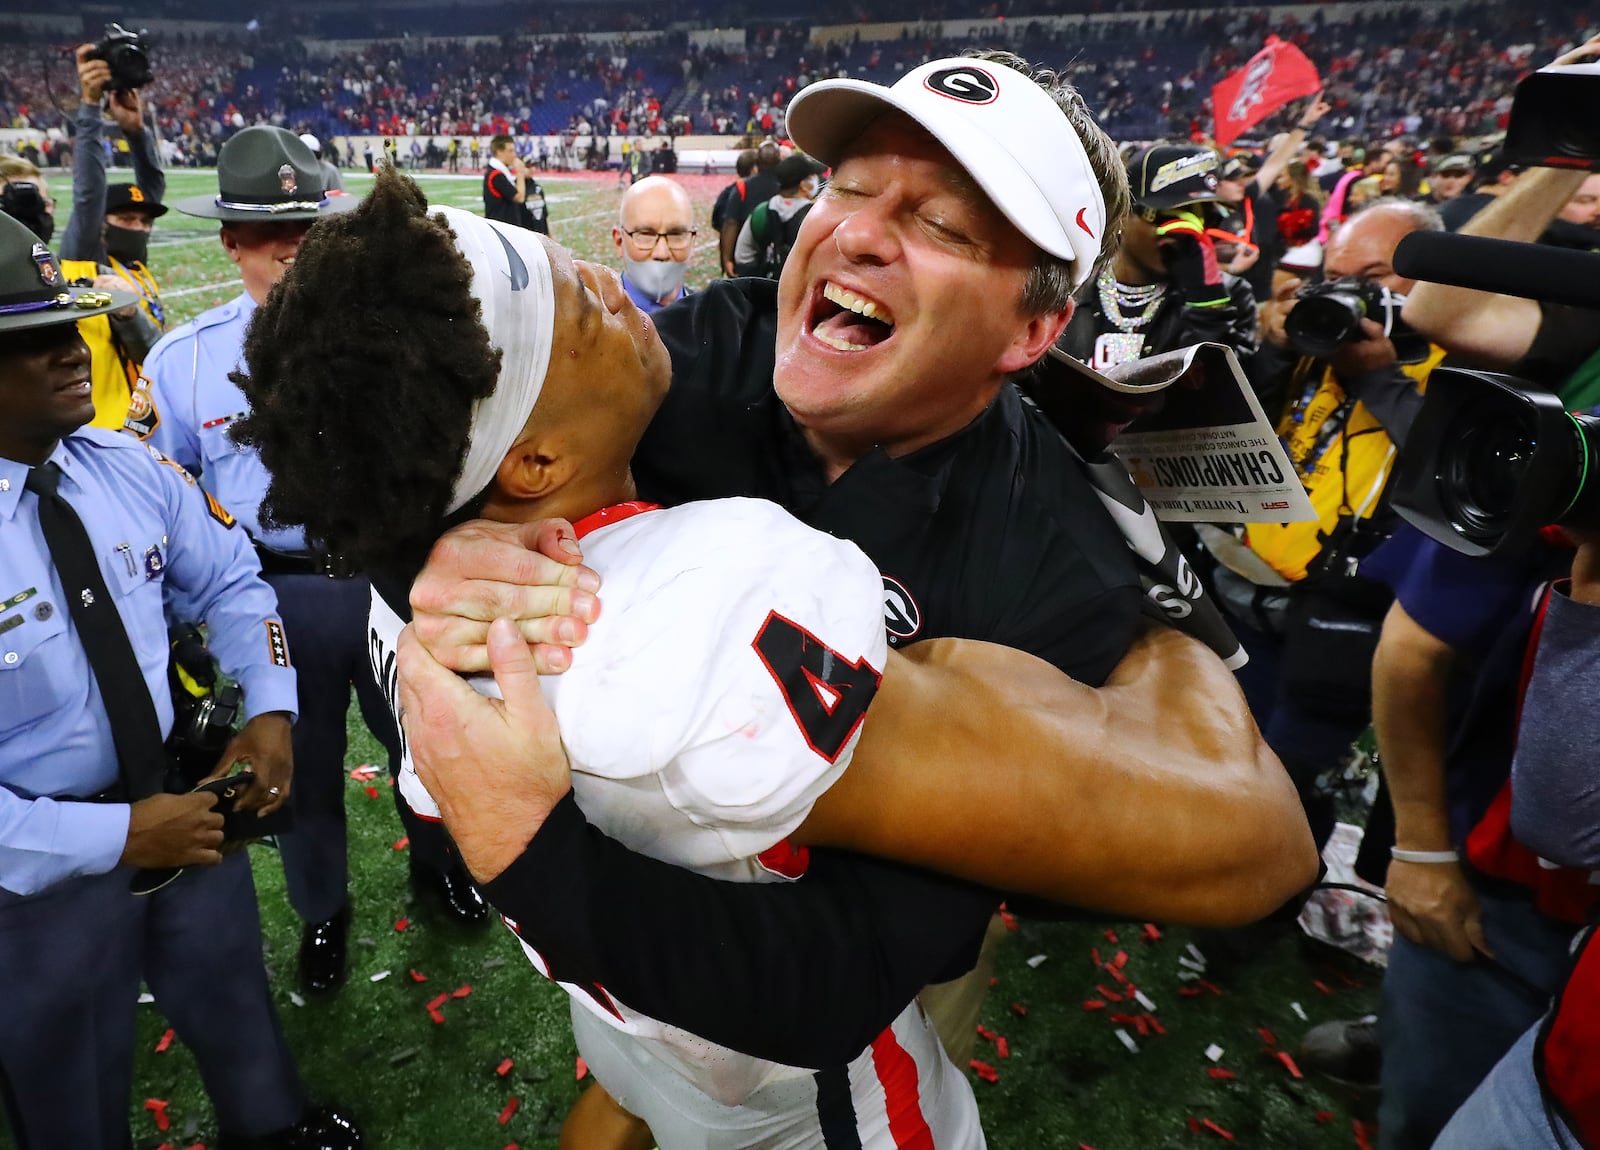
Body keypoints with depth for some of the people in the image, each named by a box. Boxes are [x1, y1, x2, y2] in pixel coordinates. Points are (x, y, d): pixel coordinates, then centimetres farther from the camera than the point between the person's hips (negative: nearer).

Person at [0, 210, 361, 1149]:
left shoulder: (127, 466, -9)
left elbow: (230, 581, 3)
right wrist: (116, 834, -25)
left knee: (234, 996, 29)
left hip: (182, 794, 5)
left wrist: (271, 712, -11)